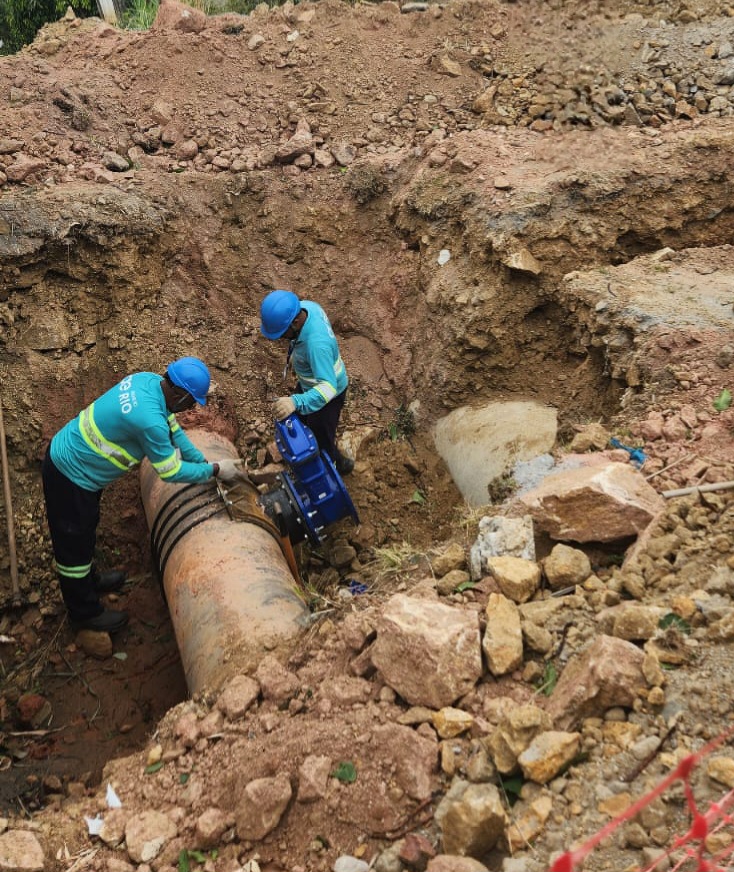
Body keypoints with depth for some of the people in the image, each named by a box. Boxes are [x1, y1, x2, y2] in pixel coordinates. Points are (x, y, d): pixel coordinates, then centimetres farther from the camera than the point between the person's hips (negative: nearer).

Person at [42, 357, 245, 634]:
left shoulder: (150, 381, -8)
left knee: (85, 531, 30)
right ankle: (85, 613, 30)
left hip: (70, 456, 9)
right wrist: (215, 470, -10)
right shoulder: (148, 419, -35)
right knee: (74, 544, 11)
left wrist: (204, 461, 4)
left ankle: (89, 580, 52)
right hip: (69, 475, -9)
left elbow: (173, 430, 6)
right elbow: (171, 471, -21)